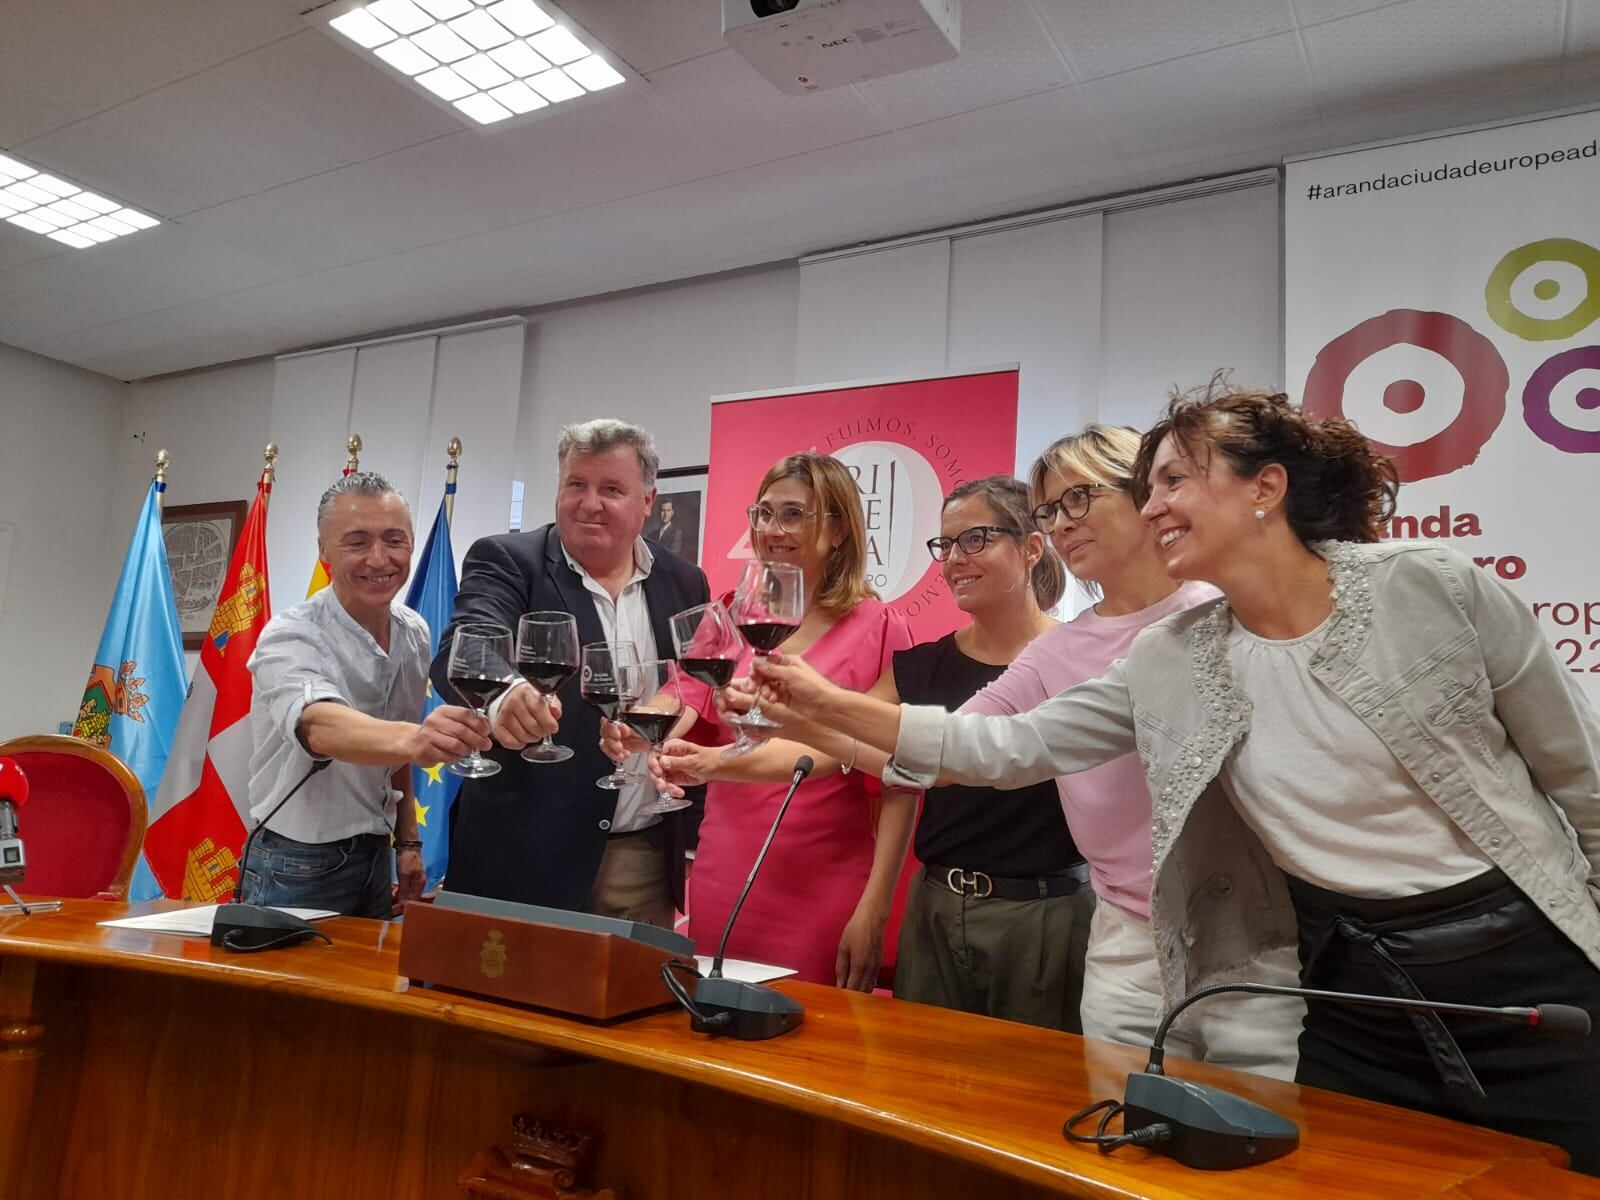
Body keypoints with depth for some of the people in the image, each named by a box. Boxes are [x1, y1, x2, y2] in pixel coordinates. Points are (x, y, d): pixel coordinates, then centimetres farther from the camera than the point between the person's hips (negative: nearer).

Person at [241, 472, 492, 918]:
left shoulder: (414, 633, -1)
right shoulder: (290, 638, -21)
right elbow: (318, 727, -43)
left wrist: (407, 840, 8)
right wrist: (412, 738, -61)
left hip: (375, 860, 6)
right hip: (297, 870, -6)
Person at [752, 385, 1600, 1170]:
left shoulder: (1432, 587, -12)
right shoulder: (1171, 666, -4)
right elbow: (1012, 747, -4)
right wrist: (832, 705, -9)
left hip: (1529, 971, -2)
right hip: (1353, 991, 3)